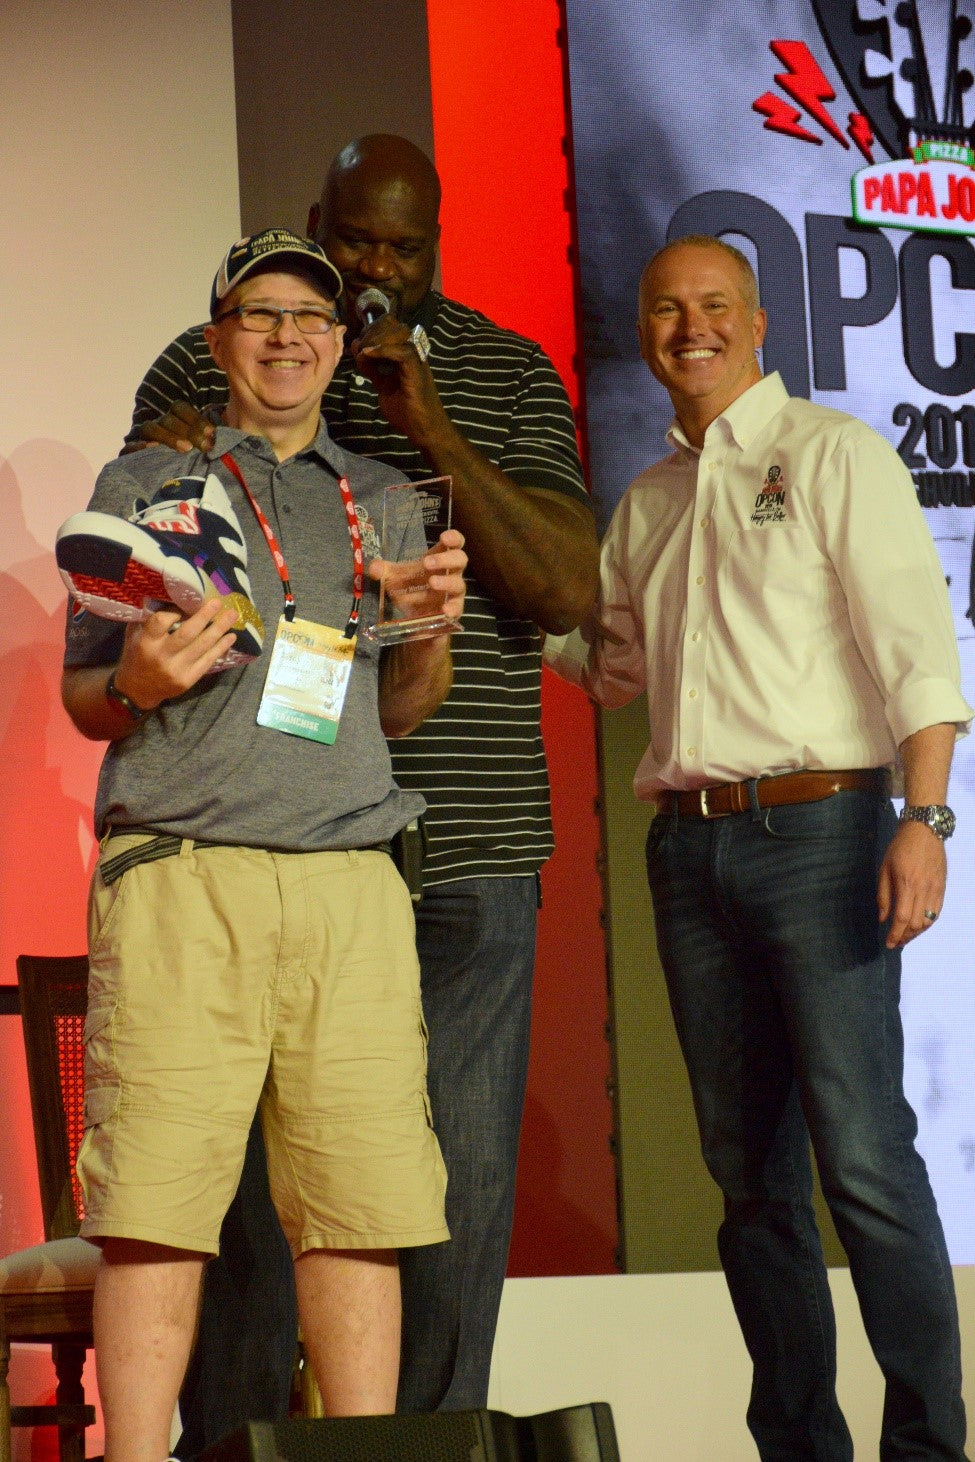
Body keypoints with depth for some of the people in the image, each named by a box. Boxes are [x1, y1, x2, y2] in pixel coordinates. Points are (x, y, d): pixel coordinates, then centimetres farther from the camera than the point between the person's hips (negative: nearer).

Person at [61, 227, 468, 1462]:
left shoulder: (383, 504, 23)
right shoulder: (142, 488, 15)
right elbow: (84, 701, 14)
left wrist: (432, 629, 3)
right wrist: (139, 679, -9)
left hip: (350, 877, 3)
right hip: (180, 866, -2)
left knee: (359, 1203, -3)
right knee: (157, 1204, -9)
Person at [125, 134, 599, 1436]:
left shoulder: (509, 377, 10)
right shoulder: (207, 365, 9)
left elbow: (569, 589, -2)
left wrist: (433, 431, -11)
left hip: (464, 843, 1)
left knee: (461, 1170, 1)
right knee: (250, 1168, -1)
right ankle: (231, 1441, 6)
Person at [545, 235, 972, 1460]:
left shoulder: (833, 453, 1)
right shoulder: (646, 502, 19)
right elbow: (617, 665, 28)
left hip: (816, 824, -6)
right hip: (688, 845, 6)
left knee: (863, 1161, -11)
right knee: (750, 1170, 6)